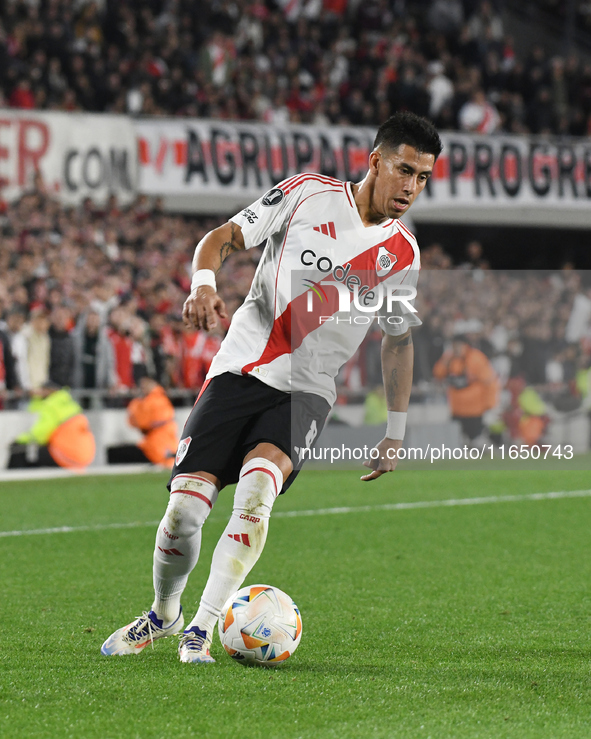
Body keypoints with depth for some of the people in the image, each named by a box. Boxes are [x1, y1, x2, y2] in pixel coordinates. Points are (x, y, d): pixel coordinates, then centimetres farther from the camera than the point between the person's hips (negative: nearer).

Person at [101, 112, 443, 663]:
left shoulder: (403, 253, 8)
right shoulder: (307, 193, -1)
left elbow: (398, 338, 21)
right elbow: (223, 239, 2)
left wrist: (396, 431, 19)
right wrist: (203, 282, -21)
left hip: (306, 391, 1)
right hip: (240, 369, -1)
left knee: (257, 488, -29)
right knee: (184, 510, -10)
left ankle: (201, 629, -22)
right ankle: (163, 613, 19)